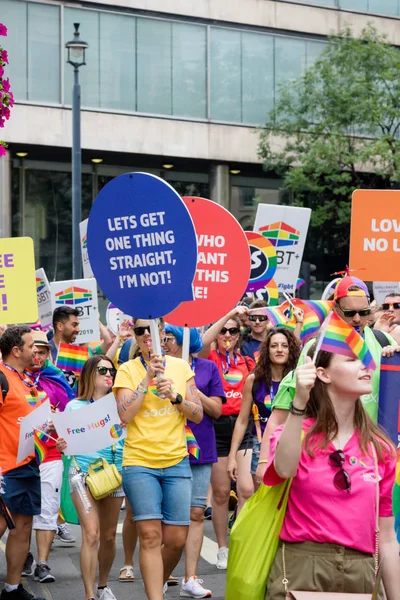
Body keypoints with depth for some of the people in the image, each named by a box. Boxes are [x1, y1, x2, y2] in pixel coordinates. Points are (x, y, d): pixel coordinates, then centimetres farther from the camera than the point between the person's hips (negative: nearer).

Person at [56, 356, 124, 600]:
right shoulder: (74, 406, 4)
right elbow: (68, 442, 5)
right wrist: (61, 445, -16)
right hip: (84, 473, -3)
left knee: (109, 535, 10)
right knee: (91, 534, -13)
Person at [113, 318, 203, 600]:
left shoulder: (181, 367, 8)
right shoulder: (128, 369, 1)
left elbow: (198, 415, 6)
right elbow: (125, 415, -11)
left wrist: (174, 396, -11)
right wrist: (147, 378, -14)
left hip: (177, 462, 2)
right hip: (139, 462, -2)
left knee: (177, 539, 3)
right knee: (150, 535, -10)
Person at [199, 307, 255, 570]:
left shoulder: (246, 362, 11)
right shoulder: (210, 357, 0)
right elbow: (203, 342, -23)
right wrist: (229, 314, -28)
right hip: (217, 427, -2)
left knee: (246, 489, -6)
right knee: (221, 491, 5)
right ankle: (223, 549, 17)